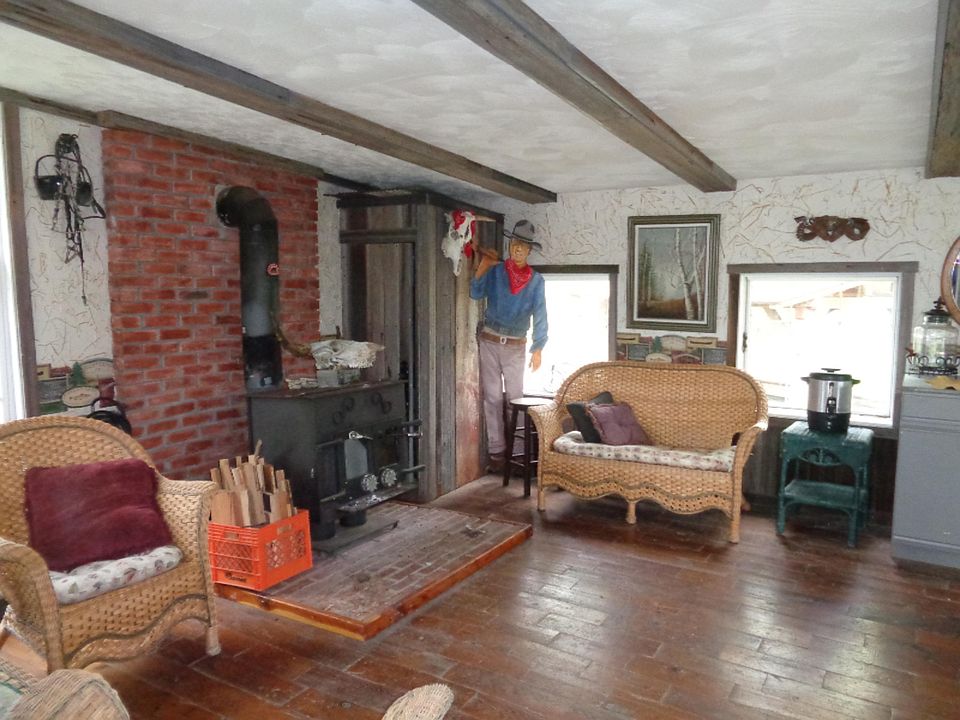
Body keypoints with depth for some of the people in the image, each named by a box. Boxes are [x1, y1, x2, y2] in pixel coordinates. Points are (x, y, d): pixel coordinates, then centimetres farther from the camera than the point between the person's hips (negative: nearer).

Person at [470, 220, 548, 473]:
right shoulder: (496, 270, 1)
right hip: (490, 342, 0)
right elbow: (476, 294, -13)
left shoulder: (536, 280, 1)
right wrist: (482, 267, -21)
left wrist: (537, 348, -12)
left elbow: (540, 315, -4)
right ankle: (496, 452, 5)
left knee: (515, 397, 6)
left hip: (516, 346, 1)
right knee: (492, 397, 1)